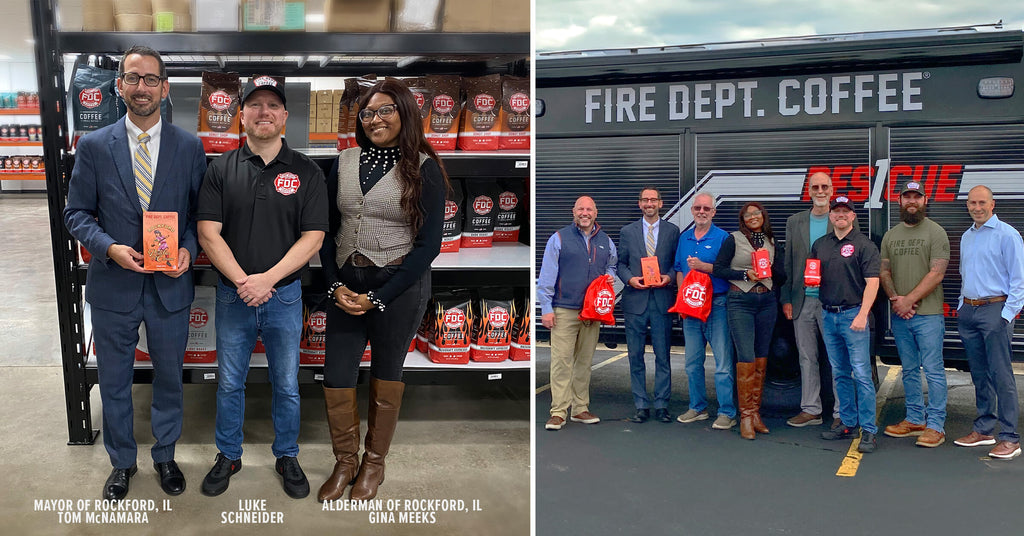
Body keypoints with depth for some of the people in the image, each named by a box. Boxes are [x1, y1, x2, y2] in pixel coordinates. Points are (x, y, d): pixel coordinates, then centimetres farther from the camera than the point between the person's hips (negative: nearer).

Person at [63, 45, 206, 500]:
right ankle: (122, 462, 34)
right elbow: (76, 213, 1)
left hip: (170, 286, 0)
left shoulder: (189, 146, -1)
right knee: (114, 382, 14)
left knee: (169, 378, 15)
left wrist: (188, 249, -13)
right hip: (112, 286, 0)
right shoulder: (93, 146, -2)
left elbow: (200, 211, 5)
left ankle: (165, 456, 36)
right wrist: (109, 247, -16)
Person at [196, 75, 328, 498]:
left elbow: (312, 237, -8)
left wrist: (267, 279, -17)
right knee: (229, 383, 13)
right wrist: (241, 280, -16)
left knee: (287, 384, 11)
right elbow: (208, 232, -5)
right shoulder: (222, 168, 0)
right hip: (233, 295, 1)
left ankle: (287, 456, 30)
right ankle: (228, 456, 32)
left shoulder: (306, 171, -3)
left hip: (284, 294, -1)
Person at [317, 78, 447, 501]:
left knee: (386, 375, 11)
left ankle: (374, 462, 30)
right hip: (346, 286, 4)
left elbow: (428, 244, -10)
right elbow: (326, 229, 8)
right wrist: (336, 285, -6)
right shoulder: (344, 163, 5)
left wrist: (379, 297, -13)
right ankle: (345, 462, 28)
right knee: (336, 379, 5)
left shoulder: (423, 169, -7)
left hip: (398, 288, -3)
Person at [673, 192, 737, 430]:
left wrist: (703, 266, -19)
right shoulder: (684, 238, 14)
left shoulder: (722, 237, -3)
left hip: (717, 304, -5)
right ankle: (697, 408, 22)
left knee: (723, 362, -5)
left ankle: (727, 412, 1)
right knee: (692, 361, 11)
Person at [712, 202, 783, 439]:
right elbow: (718, 268, -5)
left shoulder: (771, 241, 13)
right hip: (740, 301, -4)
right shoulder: (733, 239, 0)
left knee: (761, 359, 6)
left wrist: (769, 267, -5)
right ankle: (746, 416, -2)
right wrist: (745, 274, -14)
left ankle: (755, 412, 15)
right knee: (746, 359, -10)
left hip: (767, 302, 5)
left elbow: (780, 273, 14)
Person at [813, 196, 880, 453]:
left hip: (853, 314, -6)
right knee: (840, 374, 12)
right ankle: (848, 424, 21)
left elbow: (872, 282, -11)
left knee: (861, 374, -7)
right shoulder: (819, 244, 14)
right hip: (828, 314, 6)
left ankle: (868, 430, -2)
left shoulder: (863, 244, -4)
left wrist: (862, 315, -19)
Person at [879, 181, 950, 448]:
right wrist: (894, 299, -5)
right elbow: (883, 272, 12)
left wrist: (909, 300, -13)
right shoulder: (890, 235, 13)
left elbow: (936, 274, -11)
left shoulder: (936, 232, -4)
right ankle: (915, 420, 21)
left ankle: (935, 425, 3)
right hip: (899, 315, 5)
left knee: (933, 370, -3)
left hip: (928, 313, -5)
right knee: (909, 370, 12)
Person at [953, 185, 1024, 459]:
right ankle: (984, 429, 20)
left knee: (1001, 374, -7)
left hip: (995, 309, -7)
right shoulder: (966, 237, 16)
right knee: (979, 373, 11)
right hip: (968, 311, 7)